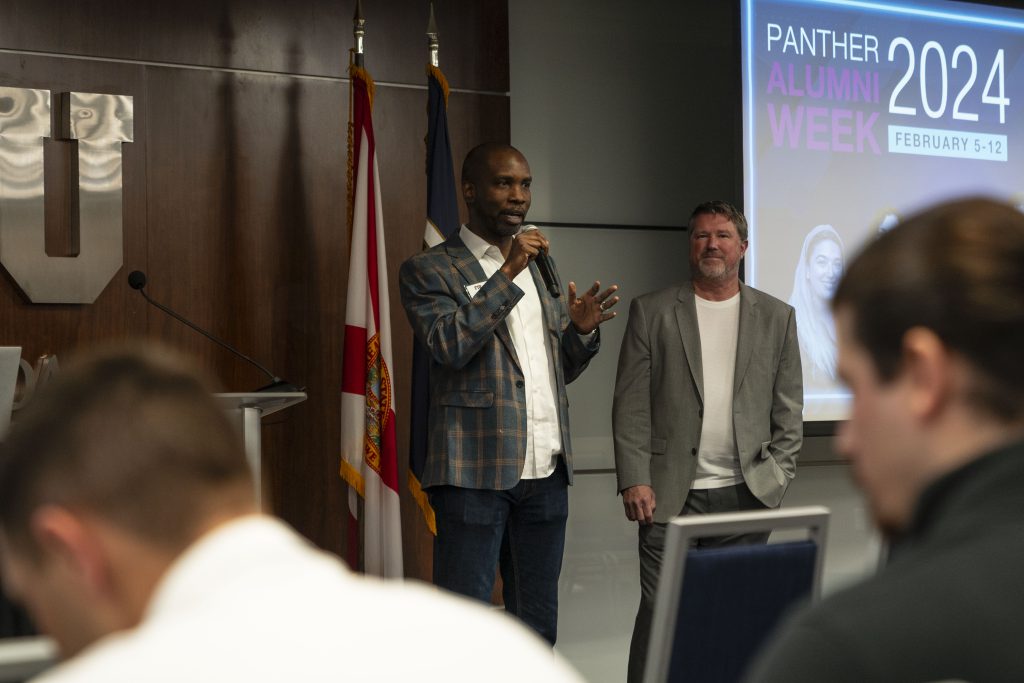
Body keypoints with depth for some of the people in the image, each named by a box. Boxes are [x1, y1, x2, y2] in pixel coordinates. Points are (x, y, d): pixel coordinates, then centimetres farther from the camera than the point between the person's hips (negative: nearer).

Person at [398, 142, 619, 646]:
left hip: (546, 472, 6)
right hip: (476, 472, -6)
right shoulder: (428, 271, -1)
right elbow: (448, 345, -18)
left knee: (538, 625, 12)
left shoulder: (540, 268, 18)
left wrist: (581, 330, 1)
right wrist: (508, 274, -17)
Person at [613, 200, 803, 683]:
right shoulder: (652, 312, 5)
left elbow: (789, 410, 10)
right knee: (660, 614, -3)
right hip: (671, 495, -2)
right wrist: (634, 481, -9)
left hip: (746, 496, 2)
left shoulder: (777, 317, 10)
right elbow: (631, 405, 0)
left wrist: (778, 475, -1)